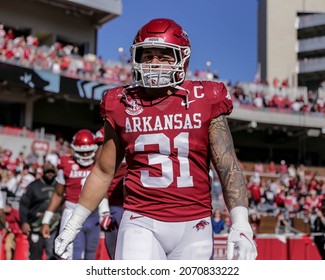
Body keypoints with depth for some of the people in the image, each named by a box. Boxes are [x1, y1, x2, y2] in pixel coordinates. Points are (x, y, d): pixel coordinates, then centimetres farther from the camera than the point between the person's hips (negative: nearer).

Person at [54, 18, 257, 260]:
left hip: (194, 227, 0)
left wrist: (241, 223, -15)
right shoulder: (123, 106, 5)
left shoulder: (205, 102, 0)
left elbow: (228, 166, -3)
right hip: (141, 223, 0)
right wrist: (75, 223, 16)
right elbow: (104, 171, 14)